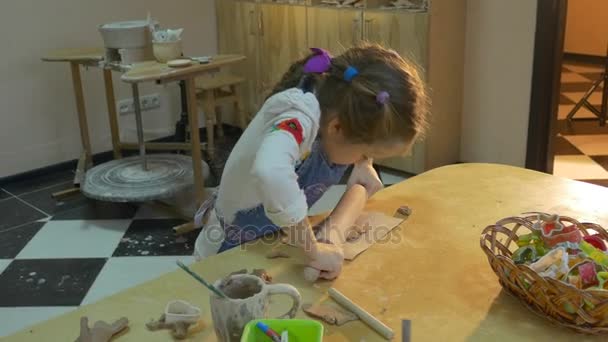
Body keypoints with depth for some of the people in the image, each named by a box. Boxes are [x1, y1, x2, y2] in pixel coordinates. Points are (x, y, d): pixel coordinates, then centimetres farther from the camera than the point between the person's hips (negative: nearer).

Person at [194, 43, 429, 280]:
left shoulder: (338, 106, -14)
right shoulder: (299, 119, -35)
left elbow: (370, 124, 10)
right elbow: (270, 173, -56)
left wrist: (364, 166, -5)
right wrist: (314, 250, -47)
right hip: (232, 251, -6)